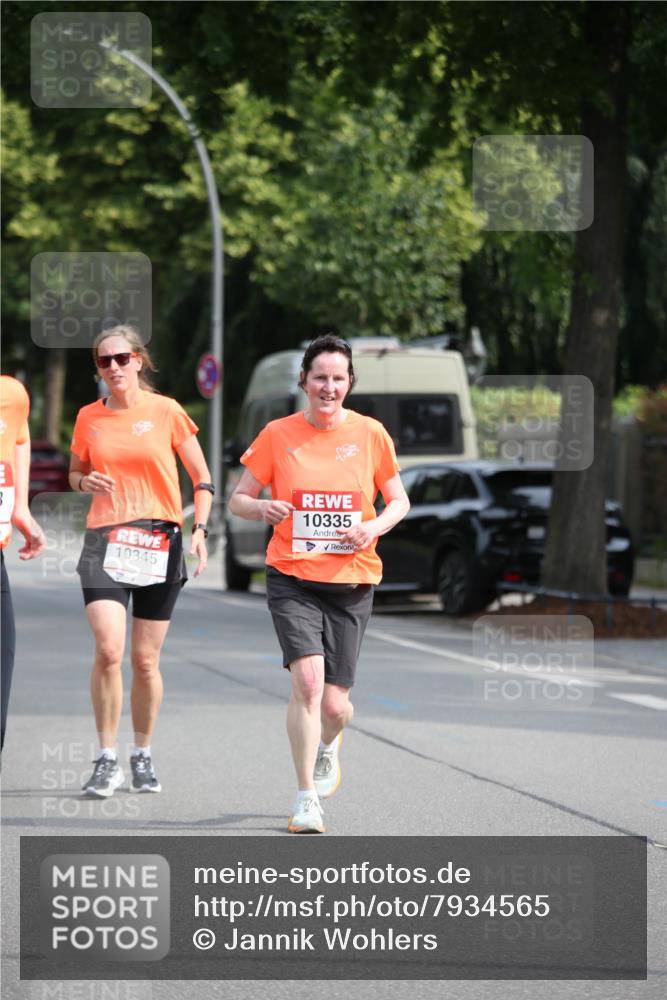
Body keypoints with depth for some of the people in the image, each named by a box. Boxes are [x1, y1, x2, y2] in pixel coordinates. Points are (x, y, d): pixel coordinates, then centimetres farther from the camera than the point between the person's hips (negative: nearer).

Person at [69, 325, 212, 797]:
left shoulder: (166, 411, -1)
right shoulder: (89, 417, 6)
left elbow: (202, 478, 5)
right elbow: (75, 472, 20)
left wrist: (200, 529, -7)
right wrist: (86, 481, -4)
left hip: (159, 541, -1)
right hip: (105, 541, 1)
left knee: (145, 660, 5)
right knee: (108, 649, -16)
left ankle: (143, 756, 23)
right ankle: (107, 760, -5)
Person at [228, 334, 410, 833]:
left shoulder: (370, 434, 1)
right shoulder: (278, 434, -1)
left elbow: (399, 501, 11)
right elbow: (238, 498, 6)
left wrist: (375, 526, -10)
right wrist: (262, 507, -16)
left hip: (351, 583, 1)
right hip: (292, 579, -1)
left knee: (335, 703, 3)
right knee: (308, 678, -21)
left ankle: (329, 747, 41)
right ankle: (307, 798, -12)